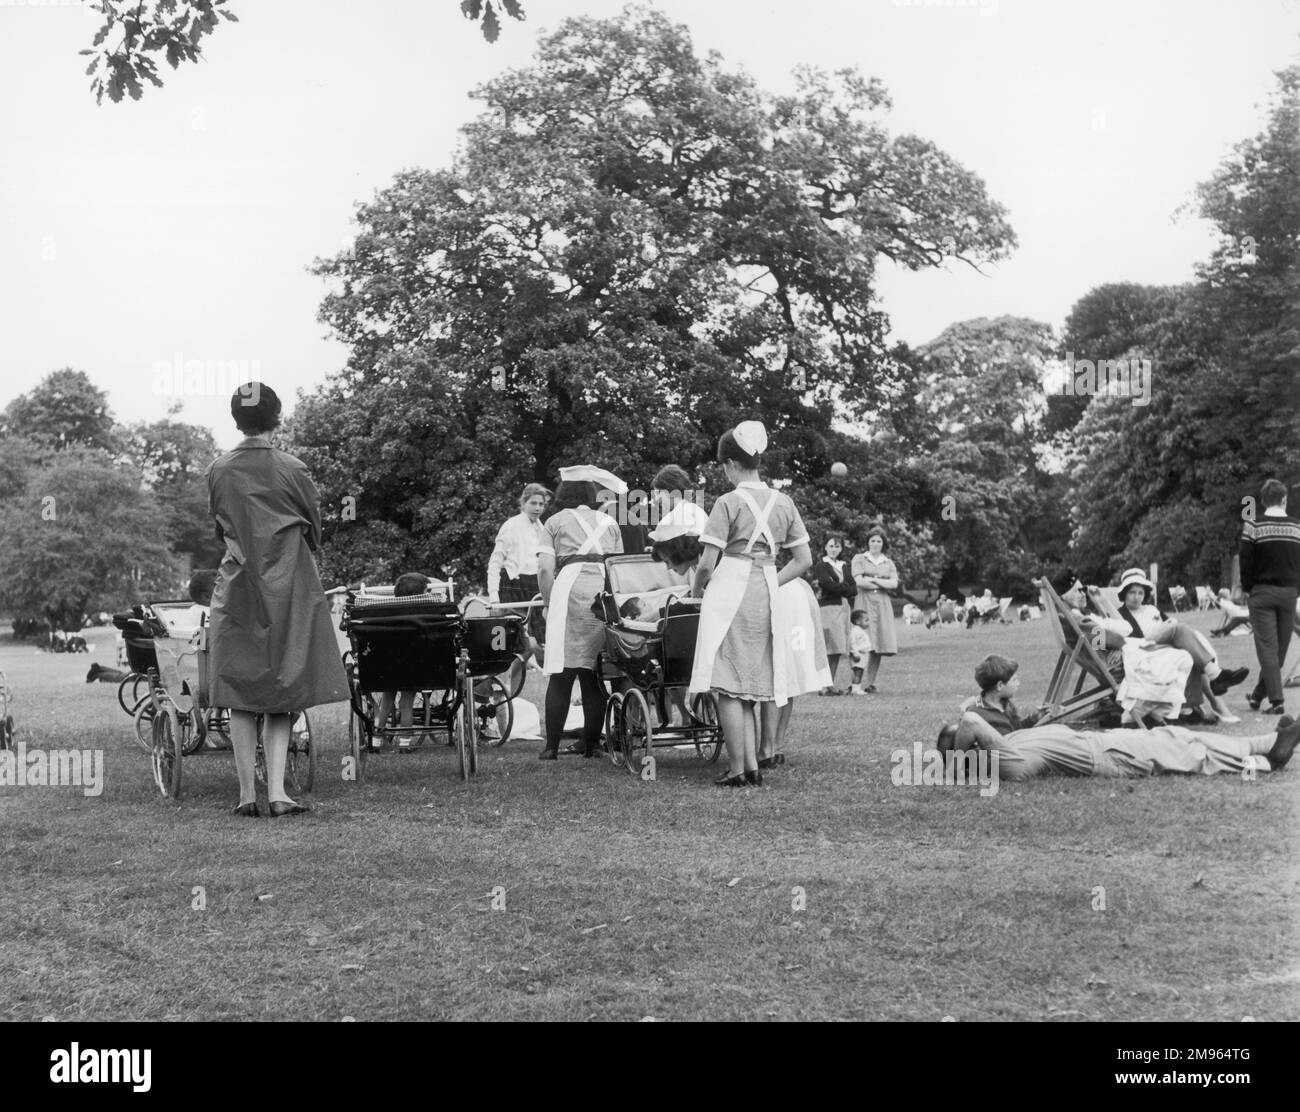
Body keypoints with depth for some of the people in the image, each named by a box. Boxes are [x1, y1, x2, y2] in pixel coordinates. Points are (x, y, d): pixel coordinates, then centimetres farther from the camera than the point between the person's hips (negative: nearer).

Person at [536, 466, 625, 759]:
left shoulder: (555, 522, 15)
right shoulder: (609, 522, 25)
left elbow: (545, 568, 4)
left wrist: (549, 604, 12)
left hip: (572, 586, -3)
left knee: (562, 674, -2)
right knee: (594, 674, 8)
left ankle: (552, 746, -2)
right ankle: (591, 743, 8)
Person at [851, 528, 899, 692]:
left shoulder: (889, 563, 19)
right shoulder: (859, 559, 9)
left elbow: (894, 584, 4)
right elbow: (860, 582, -4)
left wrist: (873, 580, -4)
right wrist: (884, 584, 1)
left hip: (882, 605, 4)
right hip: (864, 603, -3)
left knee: (878, 647, -3)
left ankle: (870, 683, 2)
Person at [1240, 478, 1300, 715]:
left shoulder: (1253, 526, -7)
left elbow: (1246, 560, -6)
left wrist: (1247, 588, 6)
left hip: (1263, 591, -2)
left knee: (1267, 647, -1)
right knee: (1280, 648, 12)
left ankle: (1276, 700, -8)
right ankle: (1258, 695, 20)